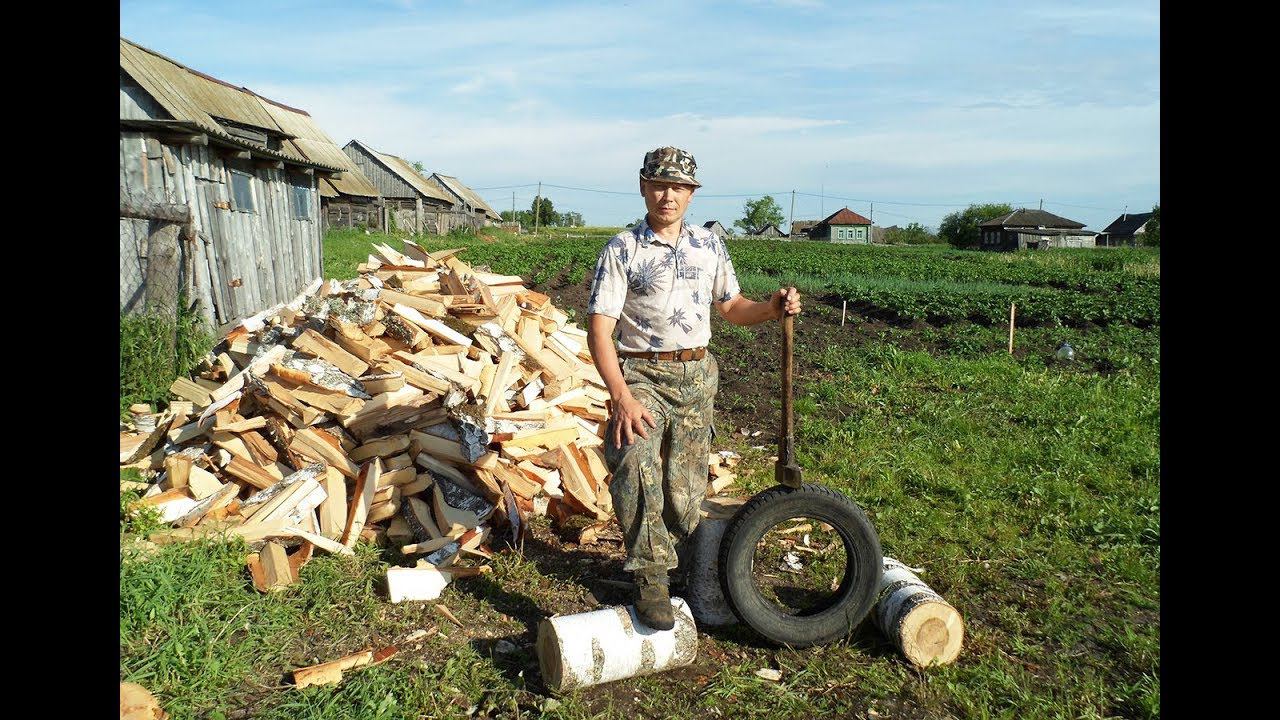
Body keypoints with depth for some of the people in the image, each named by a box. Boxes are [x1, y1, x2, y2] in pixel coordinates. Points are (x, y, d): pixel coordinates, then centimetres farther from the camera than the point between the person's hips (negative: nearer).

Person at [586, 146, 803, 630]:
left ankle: (679, 566, 32)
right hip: (642, 376, -4)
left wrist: (773, 308, -1)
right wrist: (622, 398, -23)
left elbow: (730, 307, 21)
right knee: (635, 462, -30)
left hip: (697, 376, 4)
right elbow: (599, 329, -11)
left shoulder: (709, 245, 10)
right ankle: (651, 580, -20)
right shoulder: (622, 249, -4)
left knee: (685, 489, 8)